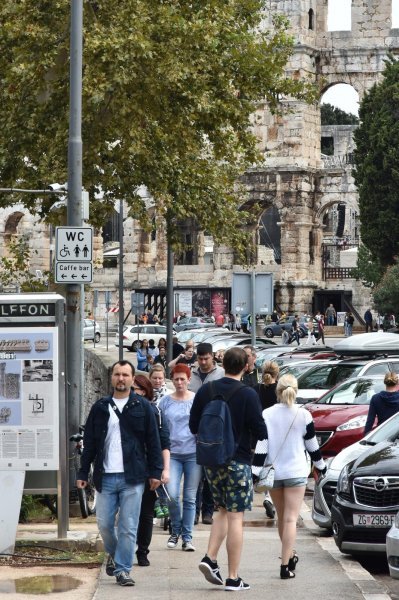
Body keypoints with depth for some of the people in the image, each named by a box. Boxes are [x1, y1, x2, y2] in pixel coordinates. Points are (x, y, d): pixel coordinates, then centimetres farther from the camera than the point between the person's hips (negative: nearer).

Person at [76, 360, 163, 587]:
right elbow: (89, 443, 12)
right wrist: (83, 473, 9)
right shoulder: (100, 407, 10)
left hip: (133, 477, -2)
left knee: (128, 526, -2)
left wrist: (155, 472, -2)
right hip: (105, 477, 2)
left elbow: (153, 441, 3)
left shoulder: (143, 407, 3)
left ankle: (123, 569, 6)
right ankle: (114, 554, 31)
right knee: (104, 523, 4)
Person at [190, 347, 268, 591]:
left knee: (223, 510, 21)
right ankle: (233, 578, 1)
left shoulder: (205, 391, 0)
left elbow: (194, 426, 6)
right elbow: (260, 431, -12)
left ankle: (210, 558, 3)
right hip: (237, 461, -5)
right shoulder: (248, 395, -14)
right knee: (235, 517, 0)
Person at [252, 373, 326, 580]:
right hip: (296, 472, -2)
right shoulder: (303, 415, -5)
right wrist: (320, 465, 19)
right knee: (290, 518, -4)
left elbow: (261, 446, -8)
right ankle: (286, 565, -11)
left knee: (282, 517, 18)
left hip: (273, 472, 2)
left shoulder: (267, 415, -5)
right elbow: (312, 445, 4)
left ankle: (289, 555, 32)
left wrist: (255, 472, -6)